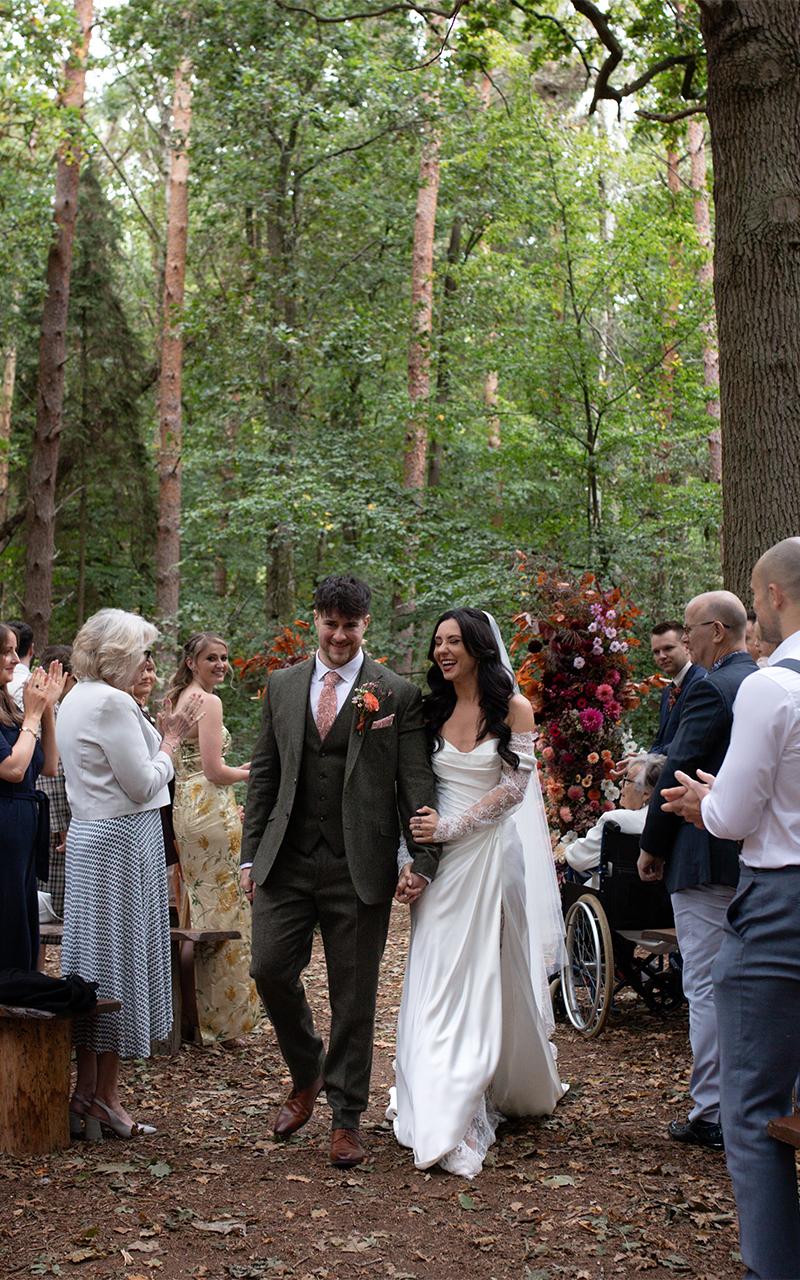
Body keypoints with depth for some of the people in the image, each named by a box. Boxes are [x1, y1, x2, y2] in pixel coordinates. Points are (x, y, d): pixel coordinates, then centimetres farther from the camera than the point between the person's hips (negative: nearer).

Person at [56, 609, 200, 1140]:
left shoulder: (78, 698, 15)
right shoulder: (110, 703, -17)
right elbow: (142, 785, -17)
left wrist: (163, 737, 14)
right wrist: (171, 741, -4)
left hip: (91, 835, 10)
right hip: (121, 842, -10)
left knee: (95, 961, 12)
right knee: (118, 963, -2)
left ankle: (86, 1094, 18)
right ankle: (105, 1100, 7)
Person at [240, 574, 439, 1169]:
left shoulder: (397, 694, 1)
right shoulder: (282, 686, 11)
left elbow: (416, 782, -1)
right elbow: (264, 774, 13)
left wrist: (424, 858, -9)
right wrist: (252, 853, 8)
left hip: (359, 867, -3)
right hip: (287, 861, 3)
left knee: (354, 996, 3)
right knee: (270, 970, -2)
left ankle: (347, 1119, 17)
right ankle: (307, 1076, 26)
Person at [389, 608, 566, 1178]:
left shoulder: (513, 708, -2)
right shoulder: (432, 710, 7)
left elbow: (514, 788, -8)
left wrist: (451, 826, -13)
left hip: (492, 853, -2)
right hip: (440, 860, 2)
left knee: (495, 977, 7)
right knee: (438, 985, -3)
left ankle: (522, 1088, 30)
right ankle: (444, 1123, 1)